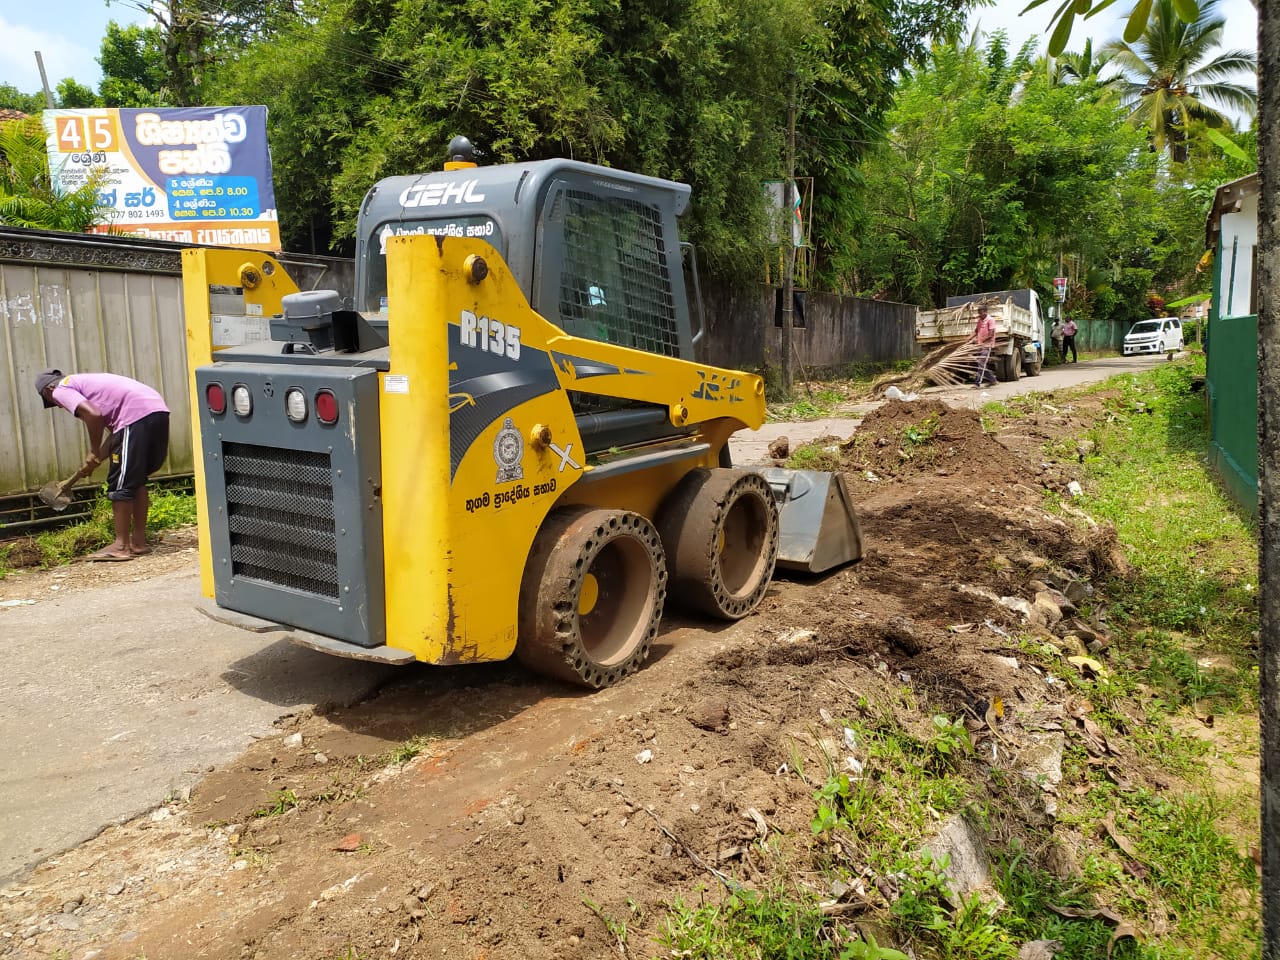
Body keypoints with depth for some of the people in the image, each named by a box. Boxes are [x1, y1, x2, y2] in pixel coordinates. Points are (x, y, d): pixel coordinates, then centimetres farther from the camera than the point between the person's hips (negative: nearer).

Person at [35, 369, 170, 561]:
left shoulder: (61, 390, 7)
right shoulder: (85, 382, 33)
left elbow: (94, 415, -12)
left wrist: (94, 453, 1)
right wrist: (99, 456, 24)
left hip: (137, 414, -9)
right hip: (158, 410, 9)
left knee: (120, 484, 1)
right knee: (137, 479, 19)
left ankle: (122, 546, 7)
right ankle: (139, 542, 23)